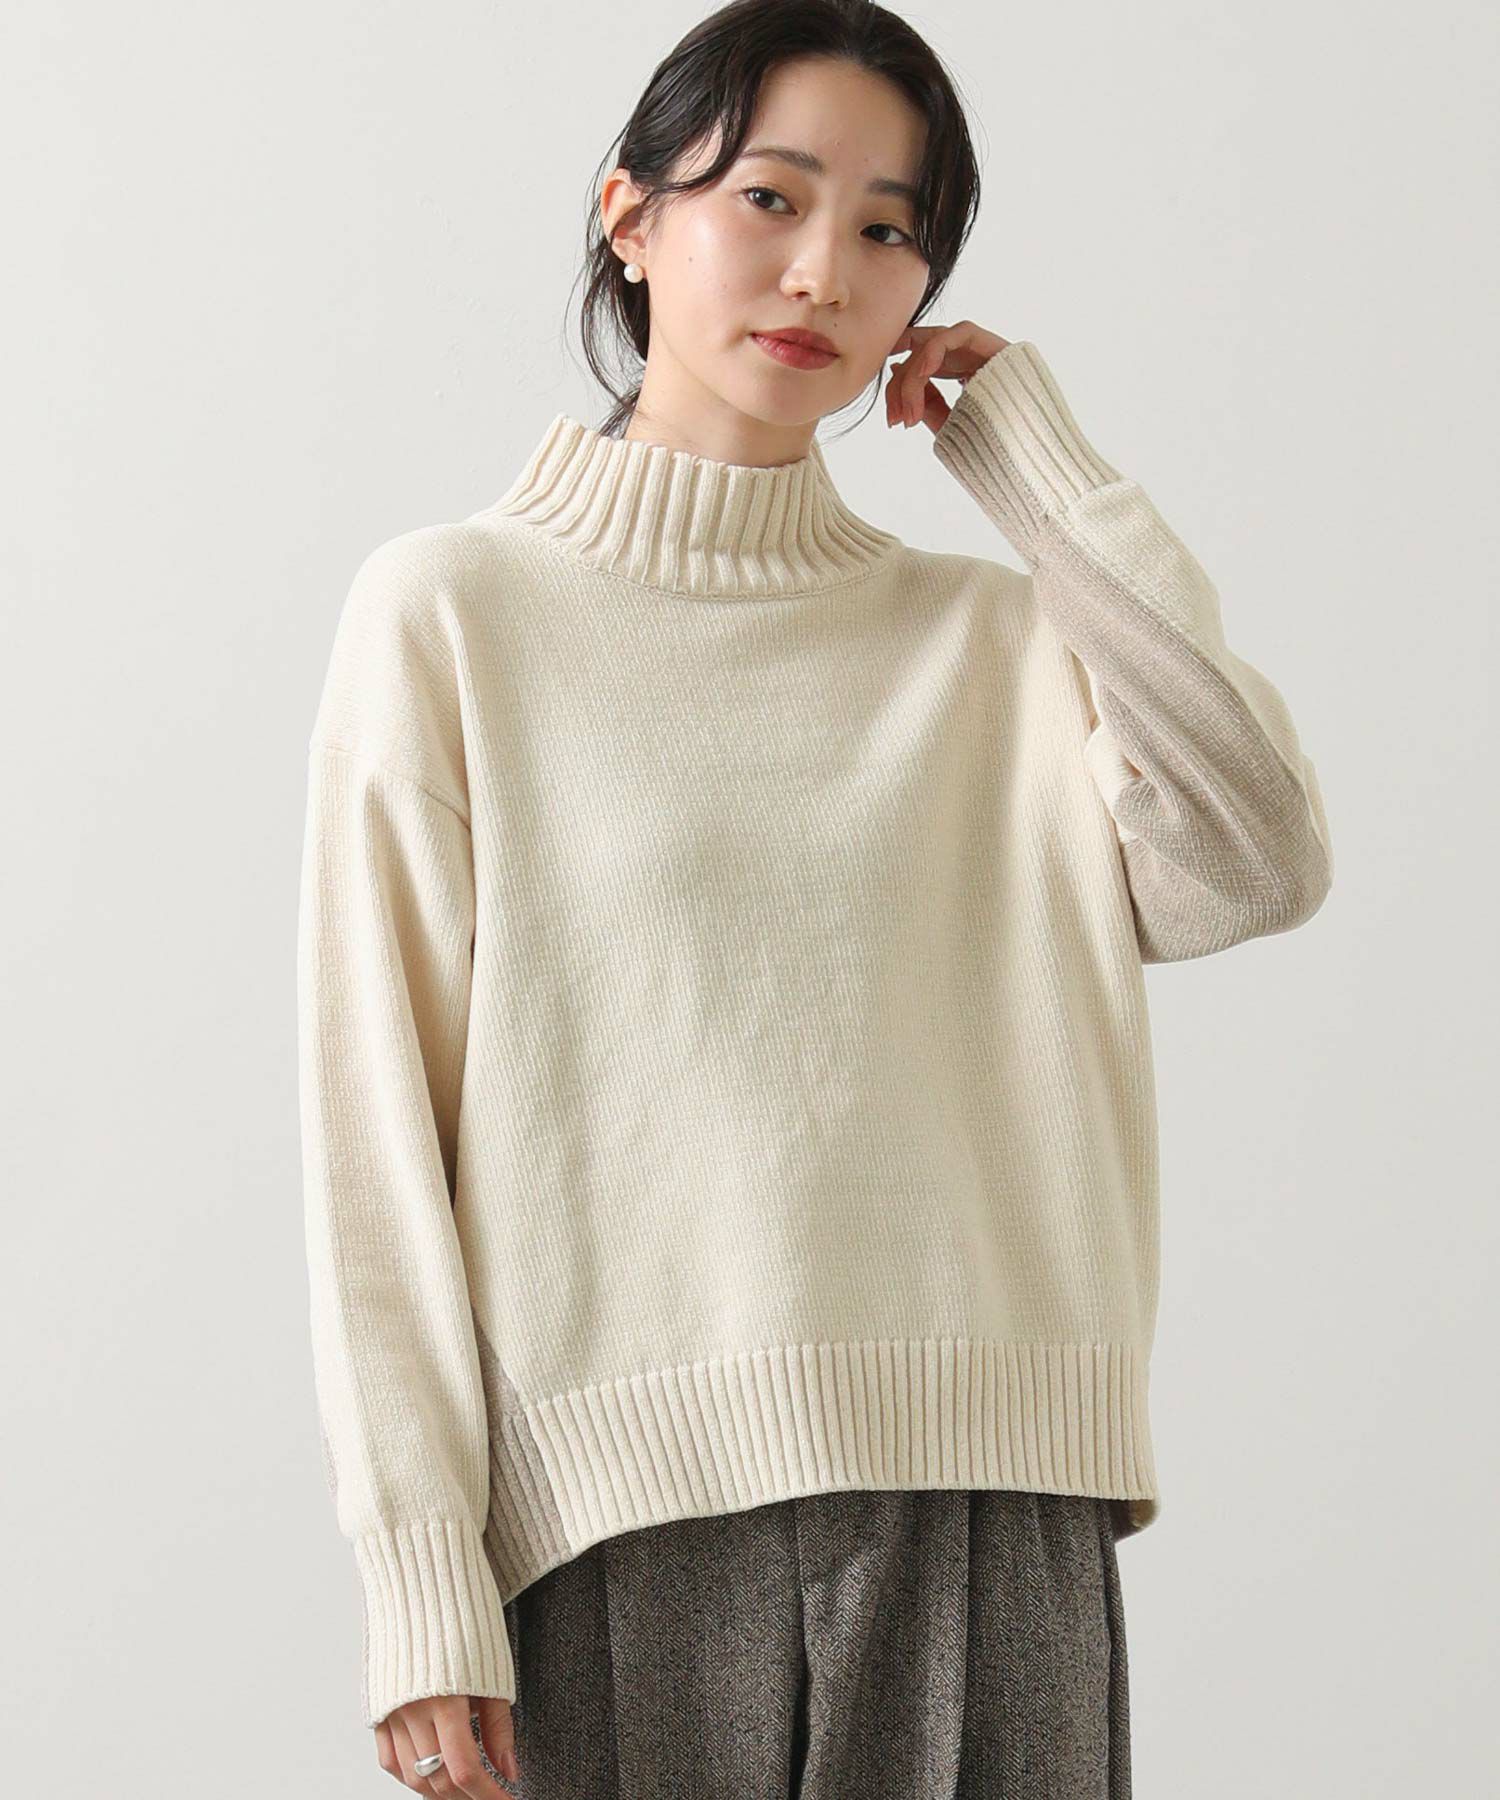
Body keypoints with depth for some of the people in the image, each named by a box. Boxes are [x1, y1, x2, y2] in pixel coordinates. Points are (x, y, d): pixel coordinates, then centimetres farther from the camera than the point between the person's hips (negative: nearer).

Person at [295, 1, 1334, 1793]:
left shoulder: (986, 636, 12)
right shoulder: (456, 614, 4)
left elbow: (1253, 867, -7)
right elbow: (378, 1118, -1)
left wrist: (1040, 471, 2)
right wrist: (422, 1584, -9)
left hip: (985, 1523, 2)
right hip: (625, 1528, -2)